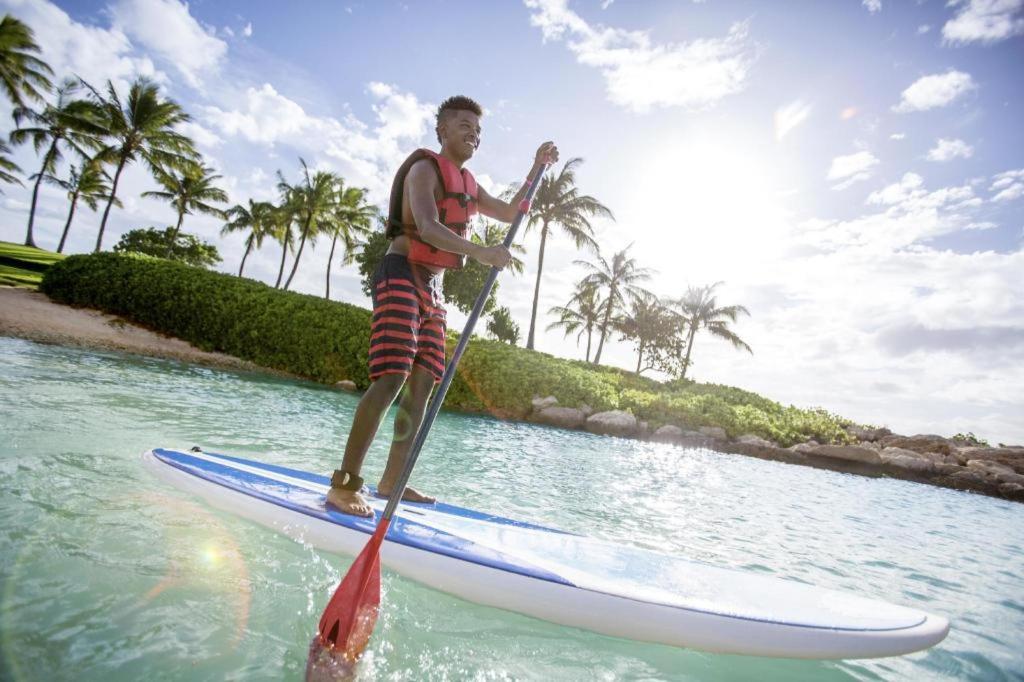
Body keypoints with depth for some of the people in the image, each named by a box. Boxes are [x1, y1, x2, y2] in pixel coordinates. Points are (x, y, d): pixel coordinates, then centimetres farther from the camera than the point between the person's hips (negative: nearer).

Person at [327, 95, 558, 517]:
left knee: (423, 383, 3)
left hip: (432, 287, 9)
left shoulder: (467, 183, 22)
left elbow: (510, 213, 30)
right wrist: (479, 252, -37)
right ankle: (345, 483, -13)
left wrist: (537, 170, 21)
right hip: (401, 276, -8)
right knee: (393, 379, -19)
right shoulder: (425, 169, -4)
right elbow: (428, 228, -22)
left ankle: (391, 481, 10)